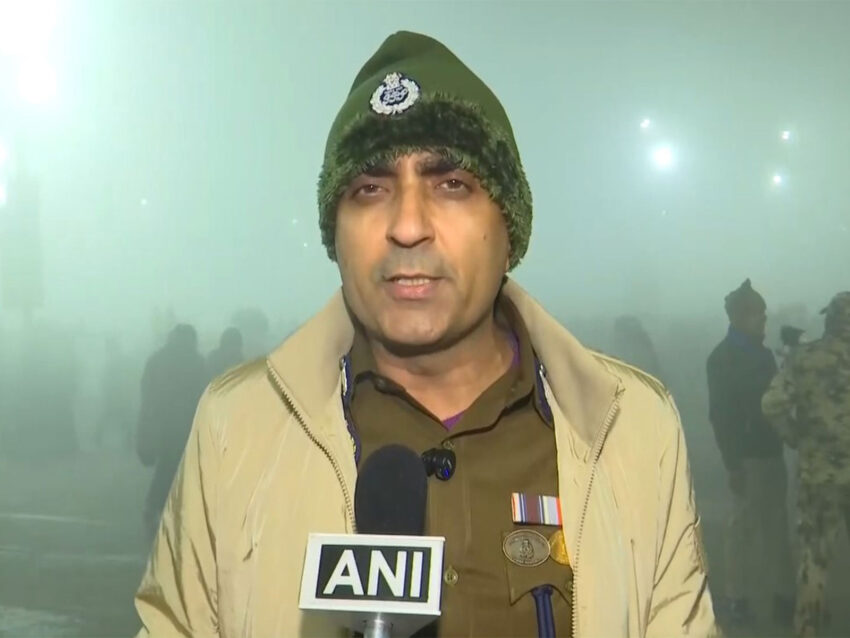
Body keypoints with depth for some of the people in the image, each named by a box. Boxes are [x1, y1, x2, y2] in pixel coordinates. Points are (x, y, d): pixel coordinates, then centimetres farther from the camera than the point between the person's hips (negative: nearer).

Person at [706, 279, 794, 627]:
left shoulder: (761, 353, 13)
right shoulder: (723, 358, -7)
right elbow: (720, 414, -12)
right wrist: (733, 463, -17)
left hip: (771, 452, 6)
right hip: (747, 456, -6)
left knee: (776, 526, 8)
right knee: (743, 527, 0)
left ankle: (782, 597, 15)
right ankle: (736, 598, 10)